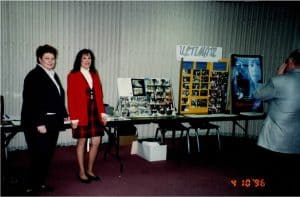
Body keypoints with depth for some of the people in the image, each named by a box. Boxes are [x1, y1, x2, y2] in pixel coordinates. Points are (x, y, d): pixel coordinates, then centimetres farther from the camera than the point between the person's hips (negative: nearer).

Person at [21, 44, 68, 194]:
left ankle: (40, 182, 26)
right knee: (39, 155, -4)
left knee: (48, 154, 13)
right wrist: (39, 123, -20)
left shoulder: (53, 75, 15)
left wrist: (63, 114, 13)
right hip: (39, 123, -8)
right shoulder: (34, 76, -10)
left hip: (53, 122, 8)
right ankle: (31, 187, 9)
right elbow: (30, 102, -17)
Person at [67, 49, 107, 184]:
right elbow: (71, 98, -8)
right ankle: (82, 172, 19)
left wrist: (102, 112, 7)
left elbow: (99, 94, 13)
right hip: (81, 114, -5)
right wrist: (73, 117, -13)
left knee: (96, 142, 5)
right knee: (82, 142, 5)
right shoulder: (73, 76, -4)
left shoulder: (95, 75, 13)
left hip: (95, 113, 5)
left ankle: (90, 170, 23)